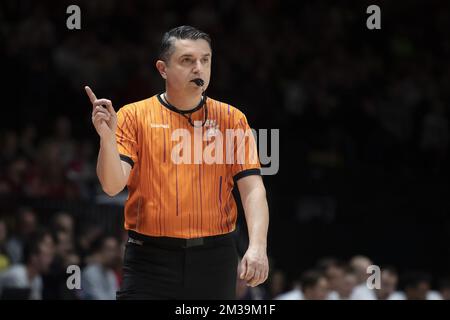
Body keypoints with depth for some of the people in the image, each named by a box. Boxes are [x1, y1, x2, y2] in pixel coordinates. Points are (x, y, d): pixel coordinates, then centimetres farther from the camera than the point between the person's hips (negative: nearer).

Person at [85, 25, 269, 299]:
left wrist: (257, 246, -16)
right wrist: (107, 137, -24)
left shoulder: (232, 119, 5)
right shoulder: (134, 116, 2)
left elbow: (252, 188, -1)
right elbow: (112, 185, -6)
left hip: (214, 258, 1)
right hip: (150, 257, -1)